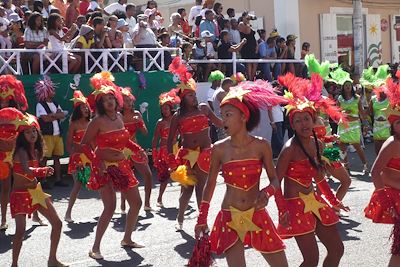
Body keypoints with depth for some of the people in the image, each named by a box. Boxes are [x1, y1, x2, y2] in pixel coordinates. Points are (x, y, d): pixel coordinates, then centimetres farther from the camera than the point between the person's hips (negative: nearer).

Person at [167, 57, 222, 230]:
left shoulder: (203, 109, 4)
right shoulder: (178, 116, 1)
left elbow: (220, 124, 11)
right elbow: (170, 141, 4)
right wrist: (172, 162, -3)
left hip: (204, 153, 0)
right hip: (186, 154, 0)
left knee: (201, 187, -1)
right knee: (187, 187, 4)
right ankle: (180, 218, 24)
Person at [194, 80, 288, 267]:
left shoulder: (261, 146, -6)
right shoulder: (219, 149, -6)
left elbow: (274, 179, 2)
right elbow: (210, 184, 5)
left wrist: (266, 193, -20)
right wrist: (202, 218, 6)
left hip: (257, 216, 1)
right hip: (230, 217, -1)